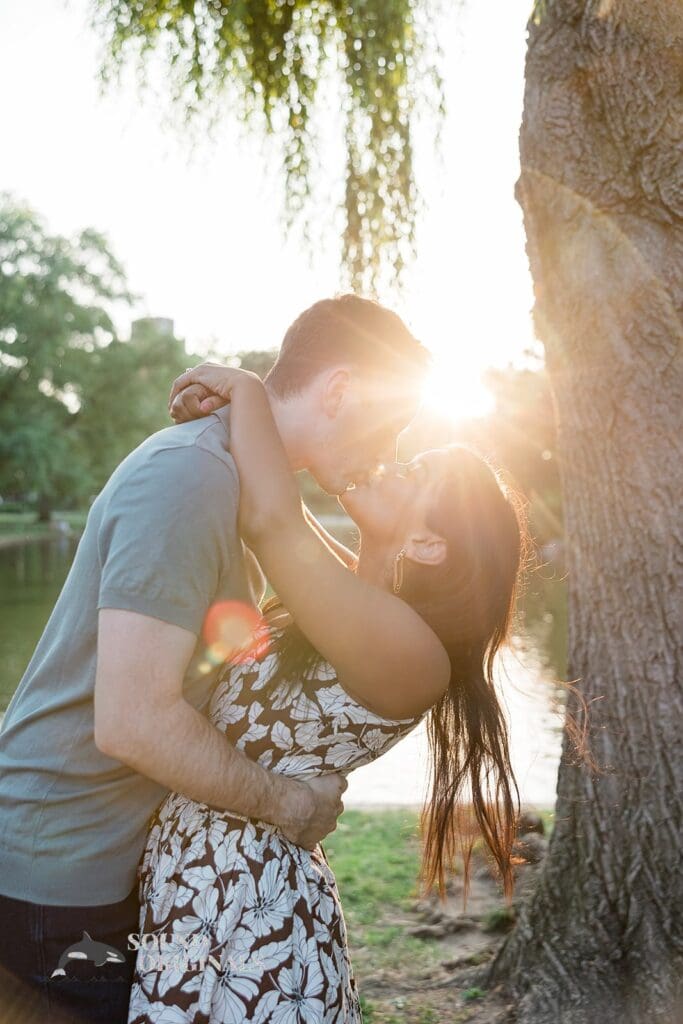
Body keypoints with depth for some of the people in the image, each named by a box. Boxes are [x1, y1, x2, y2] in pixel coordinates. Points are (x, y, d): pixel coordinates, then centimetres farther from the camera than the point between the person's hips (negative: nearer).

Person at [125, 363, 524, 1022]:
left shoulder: (408, 651, -23)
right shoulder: (351, 591, 4)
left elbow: (270, 520, -32)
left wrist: (247, 391, -18)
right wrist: (237, 420, 6)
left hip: (246, 915, -8)